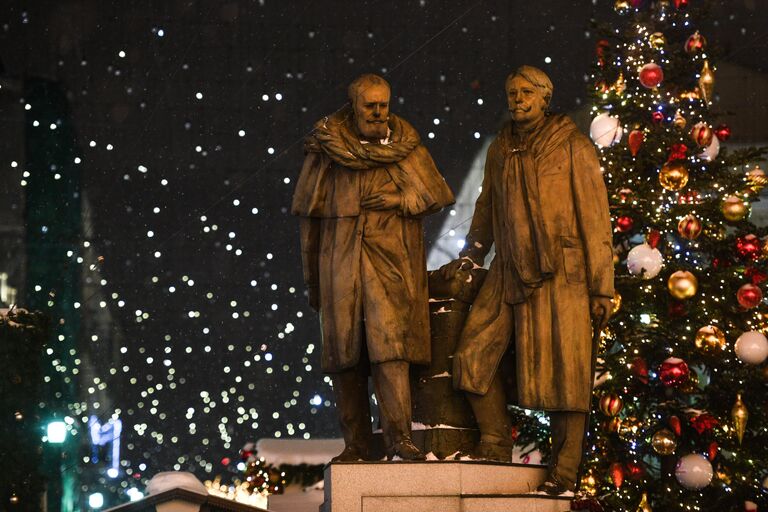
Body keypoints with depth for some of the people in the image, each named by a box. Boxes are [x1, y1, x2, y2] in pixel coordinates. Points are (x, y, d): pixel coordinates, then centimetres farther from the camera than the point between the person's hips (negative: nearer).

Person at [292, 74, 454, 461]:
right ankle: (355, 443, 7)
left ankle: (399, 436, -19)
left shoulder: (405, 147, 9)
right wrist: (312, 280, 11)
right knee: (344, 353, 1)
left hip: (390, 261, -1)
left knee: (389, 343, -15)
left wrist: (401, 200, -5)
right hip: (340, 264, 1)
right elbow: (309, 214, 10)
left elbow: (438, 195, 14)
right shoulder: (327, 149, 6)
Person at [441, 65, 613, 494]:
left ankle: (565, 469, 1)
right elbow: (488, 206, 29)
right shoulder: (501, 150, 12)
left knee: (562, 367, -4)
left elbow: (596, 221, -4)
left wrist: (602, 288, -8)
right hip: (511, 272, 5)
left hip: (561, 271, -5)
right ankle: (496, 443, 10)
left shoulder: (573, 147, -3)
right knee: (476, 352, -3)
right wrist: (472, 255, 17)